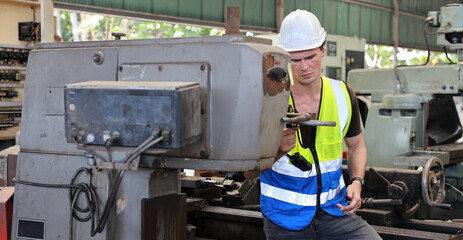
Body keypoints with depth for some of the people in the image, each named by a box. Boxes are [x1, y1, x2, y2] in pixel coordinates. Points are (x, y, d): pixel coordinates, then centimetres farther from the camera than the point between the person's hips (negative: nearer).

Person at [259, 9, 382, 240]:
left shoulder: (343, 95, 1)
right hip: (285, 217, -2)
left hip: (333, 209, 3)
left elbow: (356, 145, 15)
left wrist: (356, 182, -2)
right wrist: (279, 149, -30)